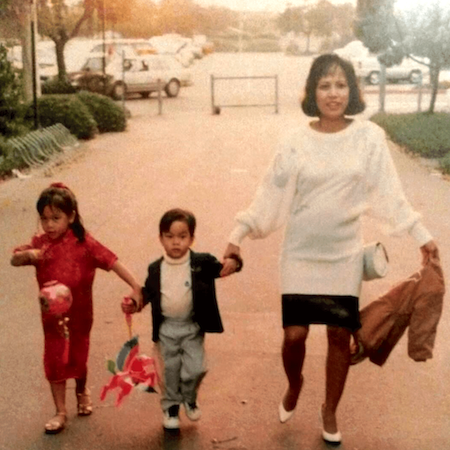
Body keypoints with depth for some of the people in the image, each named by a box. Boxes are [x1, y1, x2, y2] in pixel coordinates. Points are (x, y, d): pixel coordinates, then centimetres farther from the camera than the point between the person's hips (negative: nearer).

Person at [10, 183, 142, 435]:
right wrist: (28, 255, -31)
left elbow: (112, 262, -21)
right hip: (52, 315, 2)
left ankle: (82, 391, 47)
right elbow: (14, 261, -8)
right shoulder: (40, 244, -7)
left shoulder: (83, 243, -17)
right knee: (55, 360, 7)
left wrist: (135, 287, -29)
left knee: (78, 357, 16)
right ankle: (61, 412, 20)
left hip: (79, 315, -2)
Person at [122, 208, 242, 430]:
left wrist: (232, 263, -39)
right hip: (166, 328, 1)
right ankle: (170, 406, 31)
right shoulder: (155, 269, -2)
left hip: (193, 328, -1)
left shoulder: (202, 263, -9)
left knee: (194, 369, -1)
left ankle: (189, 399, 29)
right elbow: (148, 292, 9)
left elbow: (219, 268, -16)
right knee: (170, 370, 11)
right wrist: (135, 304, -7)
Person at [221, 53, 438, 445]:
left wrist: (422, 234, 1)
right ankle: (294, 385, 35)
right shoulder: (295, 142, -7)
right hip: (301, 254, 0)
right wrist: (238, 235, -4)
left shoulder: (369, 137, -6)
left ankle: (330, 411, 31)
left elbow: (389, 193, -1)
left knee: (340, 336, 7)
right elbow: (270, 195, -2)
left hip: (344, 256, 1)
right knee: (295, 334, -1)